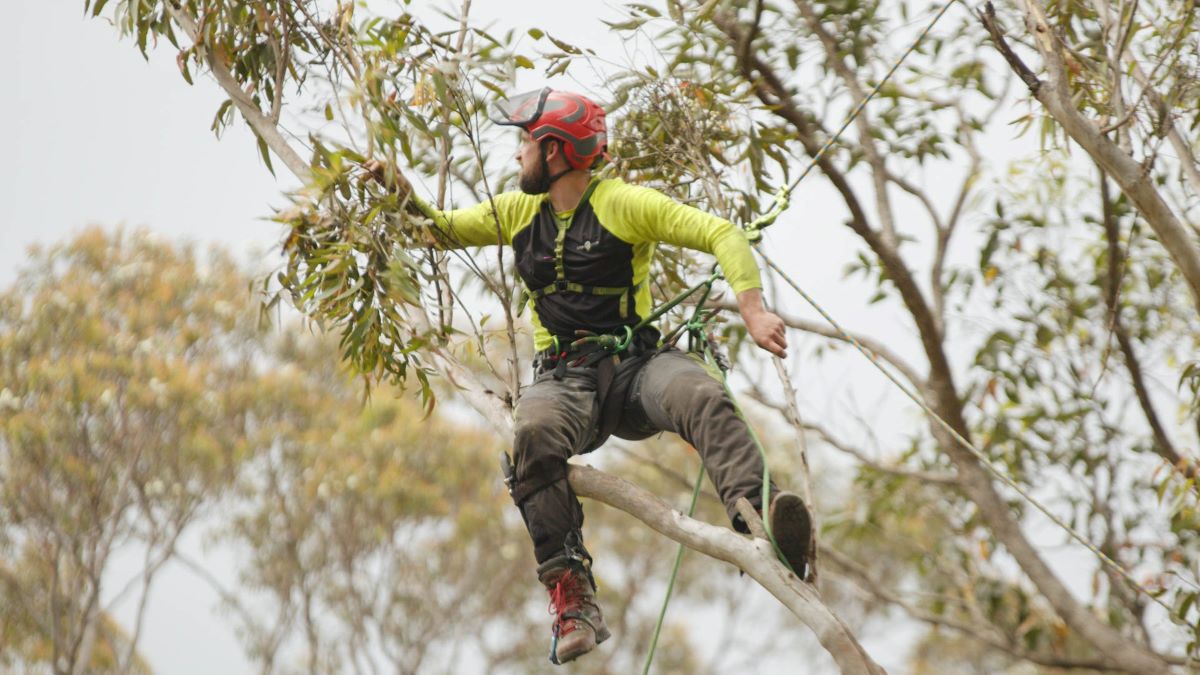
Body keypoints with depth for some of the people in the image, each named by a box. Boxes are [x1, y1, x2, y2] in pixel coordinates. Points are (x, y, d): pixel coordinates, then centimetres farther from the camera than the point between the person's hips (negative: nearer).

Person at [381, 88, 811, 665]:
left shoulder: (623, 204, 0)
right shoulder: (517, 212, 16)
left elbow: (722, 235, -7)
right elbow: (441, 229, 30)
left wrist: (753, 311, -20)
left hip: (637, 364, -2)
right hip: (565, 378, 2)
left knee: (699, 394, -36)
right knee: (533, 433, -34)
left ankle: (758, 528, -56)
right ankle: (572, 599, -37)